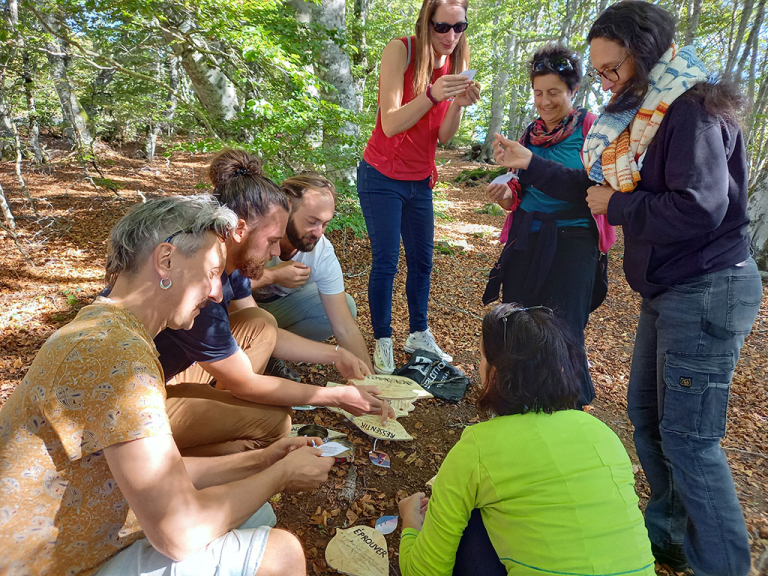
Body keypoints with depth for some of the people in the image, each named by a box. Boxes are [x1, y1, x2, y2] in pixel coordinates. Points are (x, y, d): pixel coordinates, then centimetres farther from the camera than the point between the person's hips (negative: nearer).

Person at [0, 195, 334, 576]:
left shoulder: (103, 330, 5)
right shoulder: (117, 351, -28)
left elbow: (160, 473, 6)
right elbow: (181, 533, -26)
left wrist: (260, 460, 2)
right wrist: (282, 474, -12)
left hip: (85, 540, 9)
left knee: (256, 514, 10)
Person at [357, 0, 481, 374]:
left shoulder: (457, 62, 2)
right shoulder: (400, 50, -15)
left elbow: (443, 136, -4)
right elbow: (391, 125, -23)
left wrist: (459, 105, -23)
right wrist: (431, 95, -37)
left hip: (420, 181, 6)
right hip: (382, 177, -5)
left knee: (422, 260, 8)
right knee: (386, 262, -6)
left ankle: (419, 335, 22)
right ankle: (382, 342, 6)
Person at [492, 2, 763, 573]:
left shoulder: (694, 110, -16)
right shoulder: (646, 115, 13)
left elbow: (699, 208, -27)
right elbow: (597, 185, 16)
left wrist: (615, 205, -14)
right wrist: (530, 164, 12)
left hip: (707, 290, -10)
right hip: (668, 289, 10)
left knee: (687, 436, -4)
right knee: (646, 412, 16)